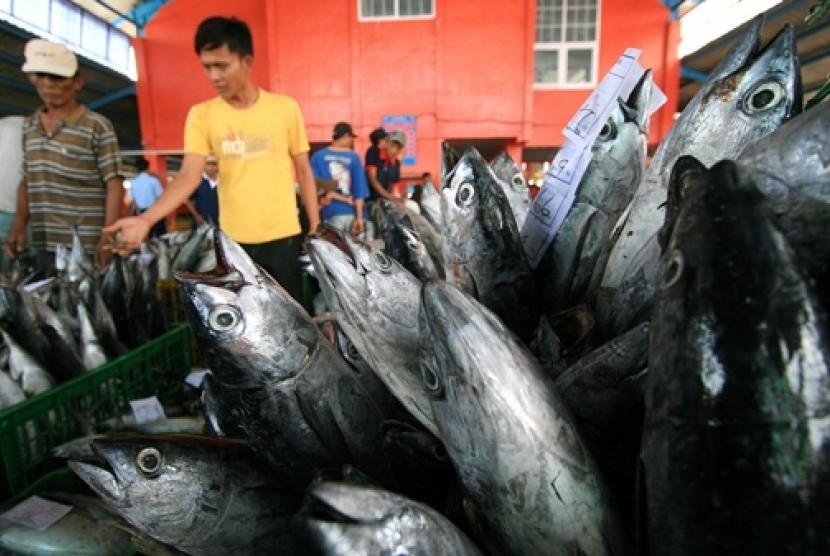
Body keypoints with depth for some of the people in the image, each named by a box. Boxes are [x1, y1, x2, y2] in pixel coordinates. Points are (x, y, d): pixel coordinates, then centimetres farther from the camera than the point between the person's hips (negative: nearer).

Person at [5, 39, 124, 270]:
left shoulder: (97, 127, -6)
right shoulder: (29, 126, 13)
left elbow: (114, 184, -9)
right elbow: (27, 180, 19)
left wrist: (108, 235, -18)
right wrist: (19, 224, 6)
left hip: (86, 247, -5)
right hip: (43, 245, 6)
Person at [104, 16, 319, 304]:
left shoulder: (285, 107, -2)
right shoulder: (200, 115, 0)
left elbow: (304, 171, 3)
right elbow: (188, 177, -8)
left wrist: (316, 229, 2)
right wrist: (146, 219, -23)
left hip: (283, 237, -1)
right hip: (233, 241, 2)